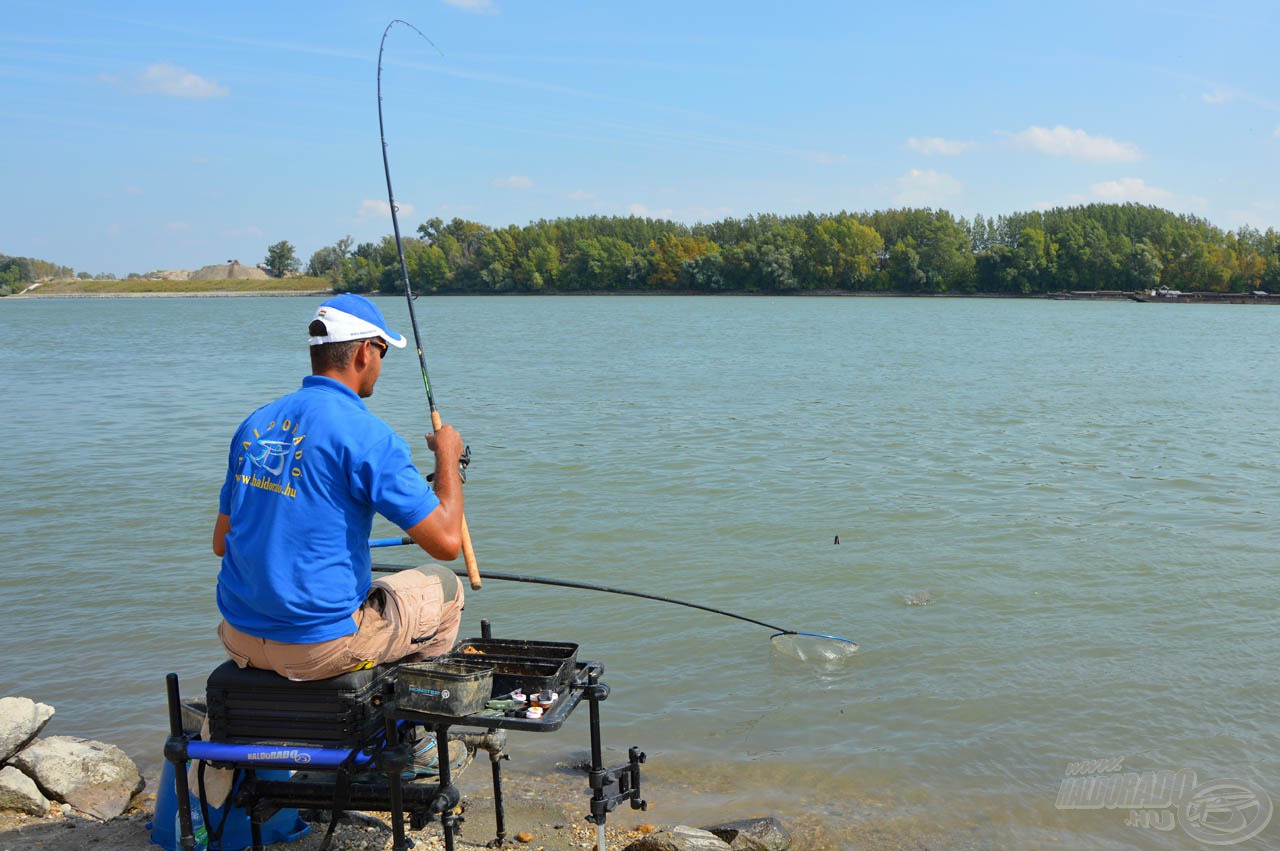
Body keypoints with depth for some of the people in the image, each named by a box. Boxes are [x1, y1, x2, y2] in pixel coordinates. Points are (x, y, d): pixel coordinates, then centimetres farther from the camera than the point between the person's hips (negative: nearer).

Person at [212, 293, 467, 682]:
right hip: (318, 647, -7)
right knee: (445, 587, 17)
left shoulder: (255, 424, 5)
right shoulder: (364, 433, -17)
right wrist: (448, 455, -2)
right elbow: (446, 541, -17)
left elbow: (221, 542, 13)